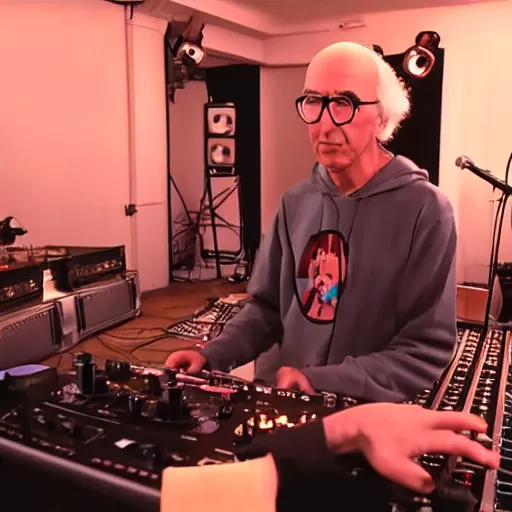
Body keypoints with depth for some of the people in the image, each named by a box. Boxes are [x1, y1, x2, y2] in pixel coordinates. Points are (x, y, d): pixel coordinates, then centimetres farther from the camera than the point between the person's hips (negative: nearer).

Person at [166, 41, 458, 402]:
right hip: (276, 401, 3)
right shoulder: (296, 202, 5)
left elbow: (428, 349, -13)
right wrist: (213, 355, -5)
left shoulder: (425, 210, -13)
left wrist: (319, 381, -20)